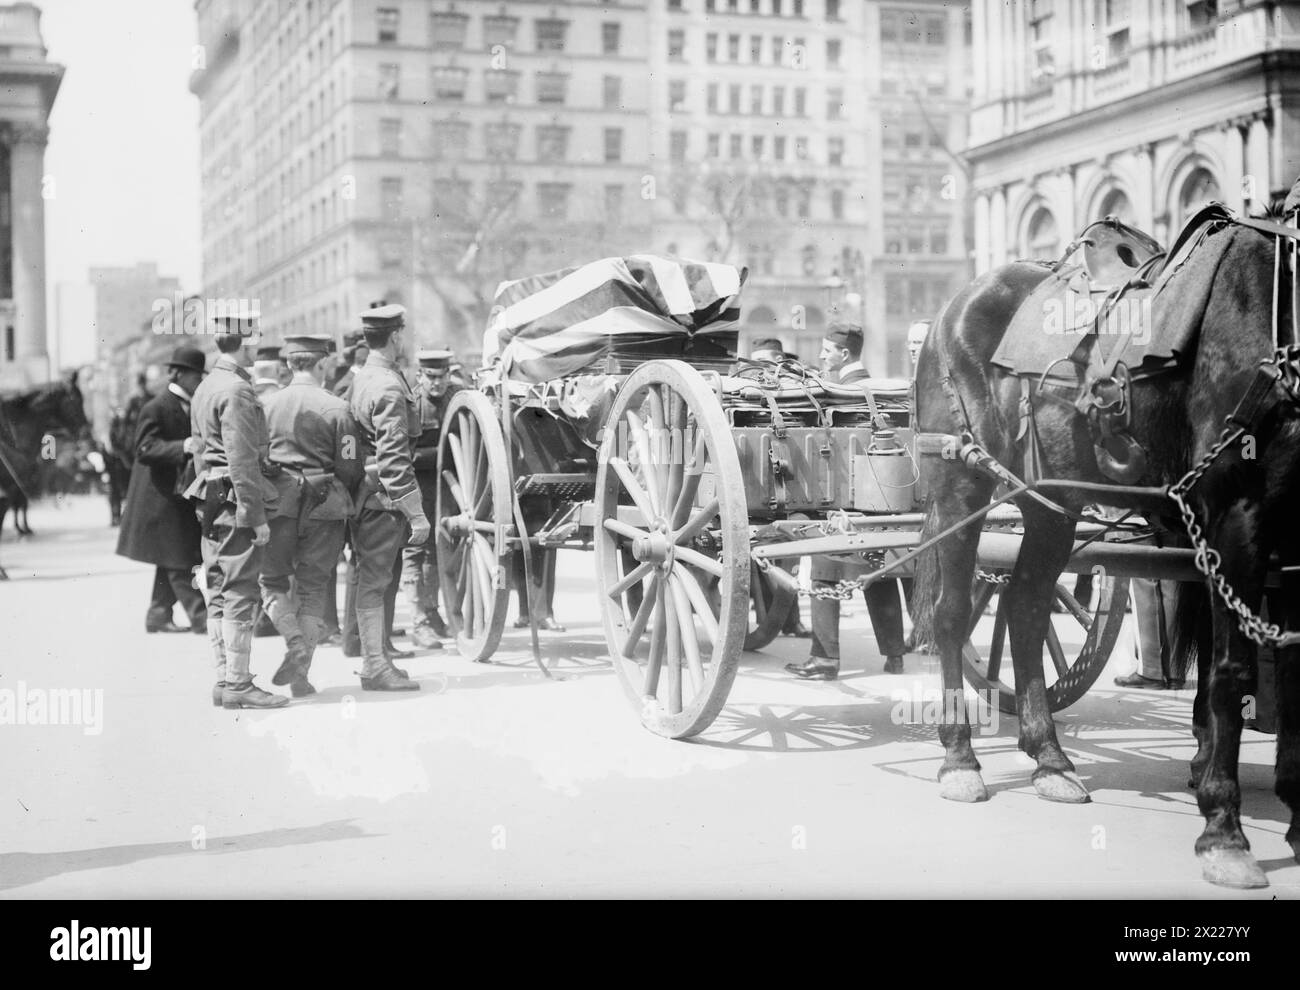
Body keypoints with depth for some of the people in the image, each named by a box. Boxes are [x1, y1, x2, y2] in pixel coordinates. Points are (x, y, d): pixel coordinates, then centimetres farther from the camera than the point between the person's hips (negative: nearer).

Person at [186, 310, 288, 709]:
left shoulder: (205, 388, 16)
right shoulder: (237, 390, -15)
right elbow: (242, 461, -19)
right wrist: (257, 517, -17)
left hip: (211, 502, 10)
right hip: (236, 501, -10)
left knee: (219, 595, 11)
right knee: (240, 594, -6)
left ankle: (224, 680, 16)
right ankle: (238, 684, -4)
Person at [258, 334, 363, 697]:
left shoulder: (268, 405, 1)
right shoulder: (336, 408, -4)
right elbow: (349, 467, -4)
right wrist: (344, 499, 15)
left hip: (278, 502, 1)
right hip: (323, 505, -1)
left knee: (272, 579, 15)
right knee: (312, 586, 9)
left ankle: (296, 642, -9)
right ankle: (301, 674, 8)